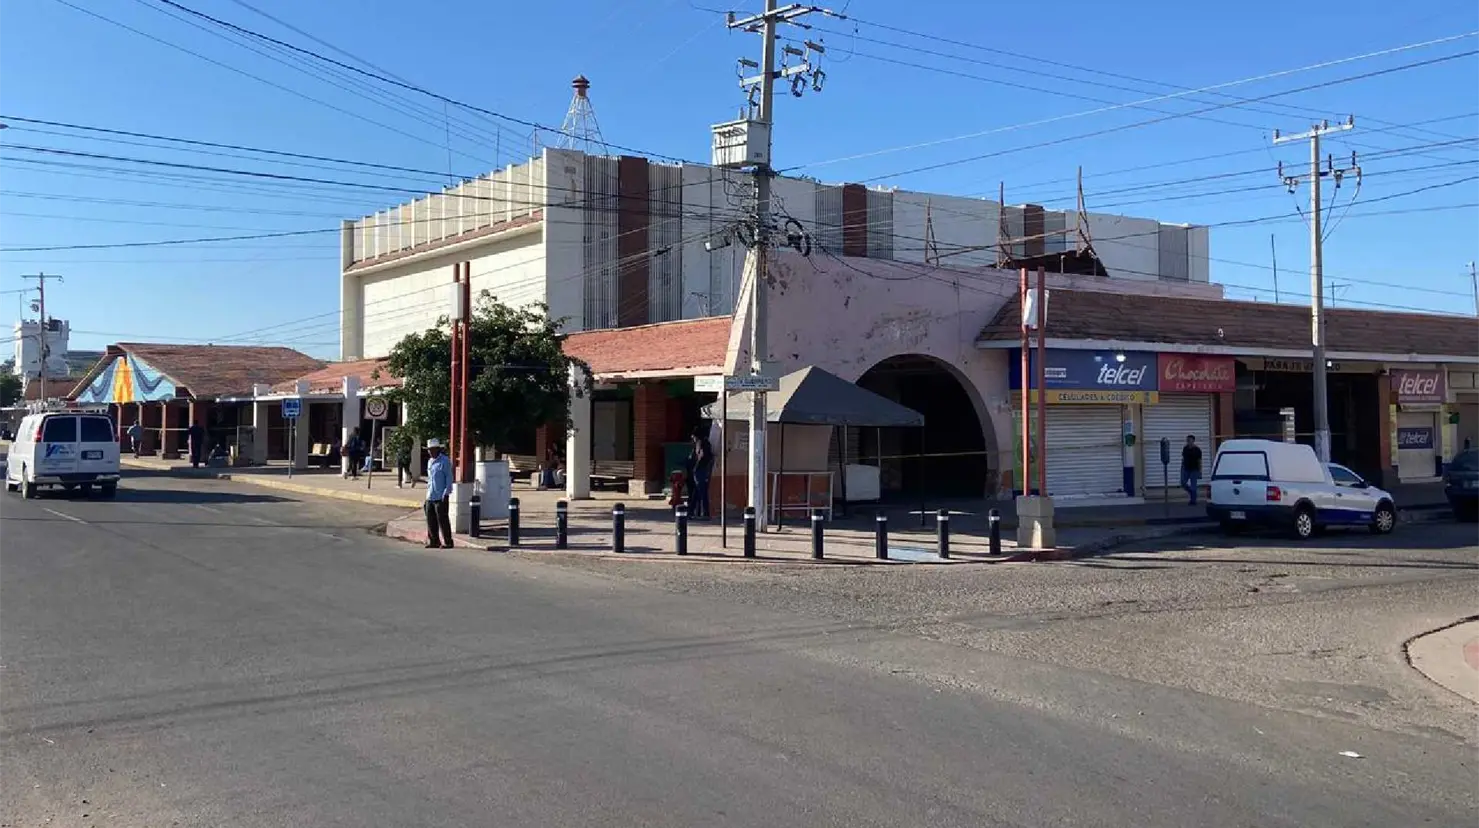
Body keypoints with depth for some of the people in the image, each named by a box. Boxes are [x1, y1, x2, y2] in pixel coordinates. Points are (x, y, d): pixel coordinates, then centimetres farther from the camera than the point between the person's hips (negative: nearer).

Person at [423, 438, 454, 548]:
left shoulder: (445, 461, -6)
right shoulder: (430, 462, 17)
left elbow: (449, 477, -9)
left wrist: (446, 493, -15)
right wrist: (427, 493, 19)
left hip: (441, 497, -7)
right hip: (430, 497, 7)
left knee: (442, 520, -4)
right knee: (430, 520, 7)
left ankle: (447, 542, 2)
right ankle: (433, 541, 16)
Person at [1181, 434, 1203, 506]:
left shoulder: (1197, 449, -7)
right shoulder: (1185, 448, 6)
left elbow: (1199, 461, -7)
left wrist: (1200, 471, -10)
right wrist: (1182, 467, 11)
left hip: (1194, 470, -5)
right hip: (1186, 469, 5)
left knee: (1193, 486, -3)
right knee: (1183, 484, 2)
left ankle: (1193, 501, 4)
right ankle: (1192, 493, 26)